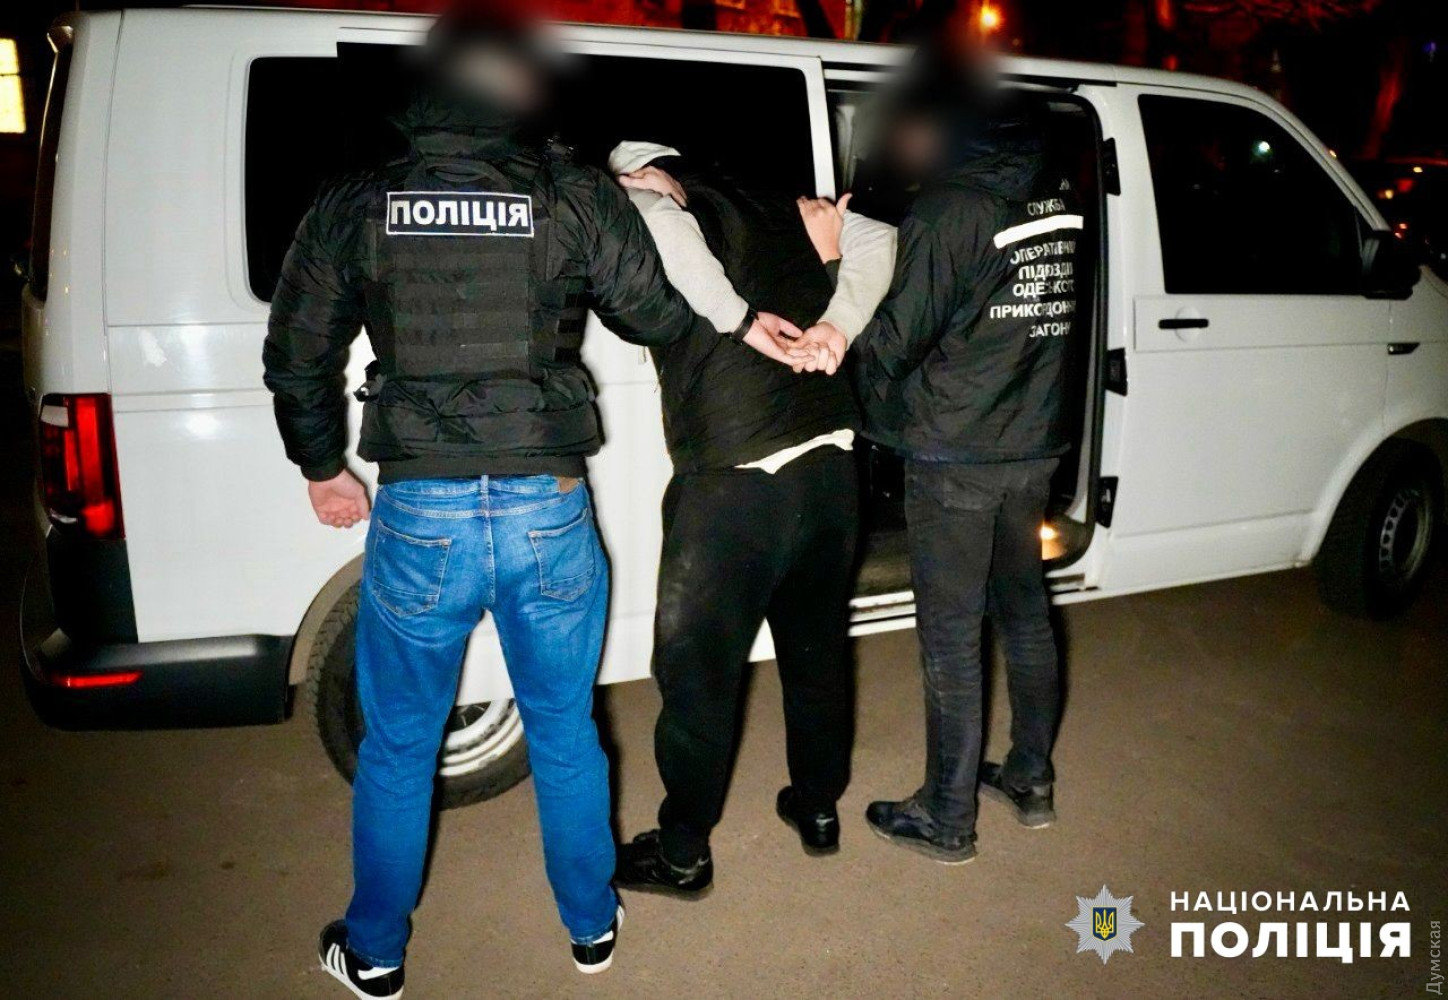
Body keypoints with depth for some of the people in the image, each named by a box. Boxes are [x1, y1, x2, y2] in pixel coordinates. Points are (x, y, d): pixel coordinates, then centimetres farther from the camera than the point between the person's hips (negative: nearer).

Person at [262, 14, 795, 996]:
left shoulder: (355, 205, 2)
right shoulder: (579, 195, -3)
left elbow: (295, 359, 7)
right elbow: (653, 309, 1)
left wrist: (323, 471, 21)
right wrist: (739, 329, 19)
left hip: (417, 515, 0)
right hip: (550, 511, 0)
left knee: (399, 746, 19)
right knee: (566, 732, 19)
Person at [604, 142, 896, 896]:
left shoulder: (637, 205, -1)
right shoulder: (776, 211, 15)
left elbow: (669, 236, -23)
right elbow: (878, 238, 12)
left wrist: (741, 319, -14)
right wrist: (839, 324, 1)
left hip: (733, 485, -6)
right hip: (830, 462, 6)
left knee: (696, 668, 10)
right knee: (816, 645, 22)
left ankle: (682, 854, 25)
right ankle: (818, 807, 40)